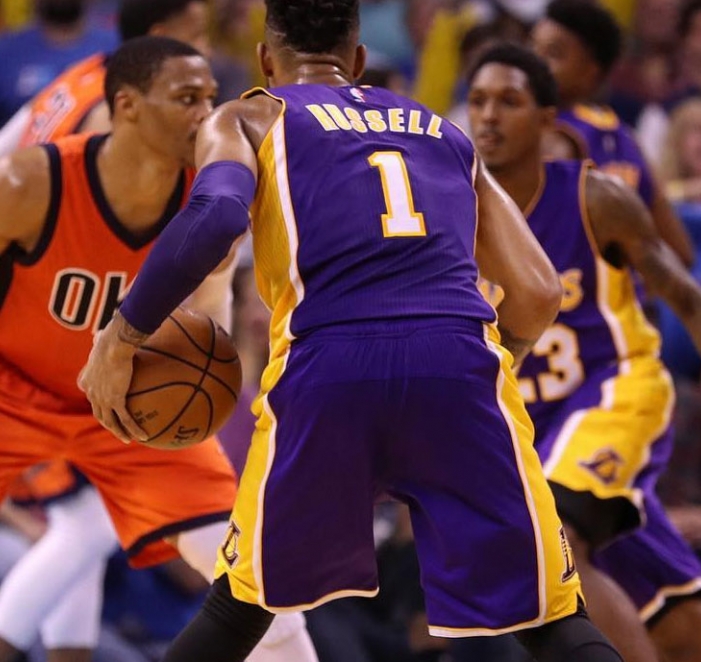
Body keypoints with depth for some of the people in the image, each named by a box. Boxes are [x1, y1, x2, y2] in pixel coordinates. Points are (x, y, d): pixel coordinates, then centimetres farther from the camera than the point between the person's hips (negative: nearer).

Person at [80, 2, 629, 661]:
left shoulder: (246, 120, 20)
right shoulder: (447, 135, 30)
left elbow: (212, 218, -4)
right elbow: (538, 294, 21)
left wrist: (121, 339, 4)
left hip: (324, 369, -1)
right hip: (460, 362, 1)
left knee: (241, 604, 22)